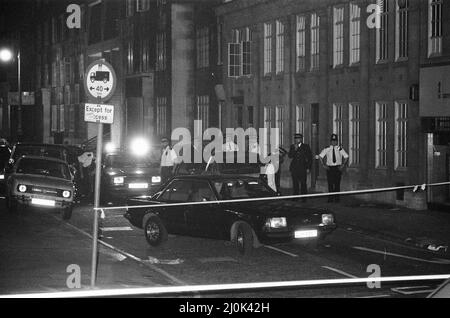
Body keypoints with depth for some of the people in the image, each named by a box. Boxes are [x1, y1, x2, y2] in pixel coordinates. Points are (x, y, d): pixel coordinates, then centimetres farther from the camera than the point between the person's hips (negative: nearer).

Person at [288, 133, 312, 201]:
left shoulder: (306, 146, 3)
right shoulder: (292, 147, 11)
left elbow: (310, 158, 4)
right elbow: (289, 156, 1)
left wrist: (308, 168, -2)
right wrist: (295, 149, -12)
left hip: (303, 168, -3)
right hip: (294, 168, 3)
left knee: (303, 183, -5)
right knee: (295, 183, 3)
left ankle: (304, 198, 0)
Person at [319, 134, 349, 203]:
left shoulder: (340, 149, 2)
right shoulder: (327, 149, 4)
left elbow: (346, 157, 7)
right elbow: (320, 156, 10)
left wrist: (343, 165, -2)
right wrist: (323, 165, 2)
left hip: (338, 168, -1)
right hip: (329, 168, 1)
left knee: (337, 184, -2)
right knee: (330, 184, -1)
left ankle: (337, 199, 3)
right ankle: (330, 199, 4)